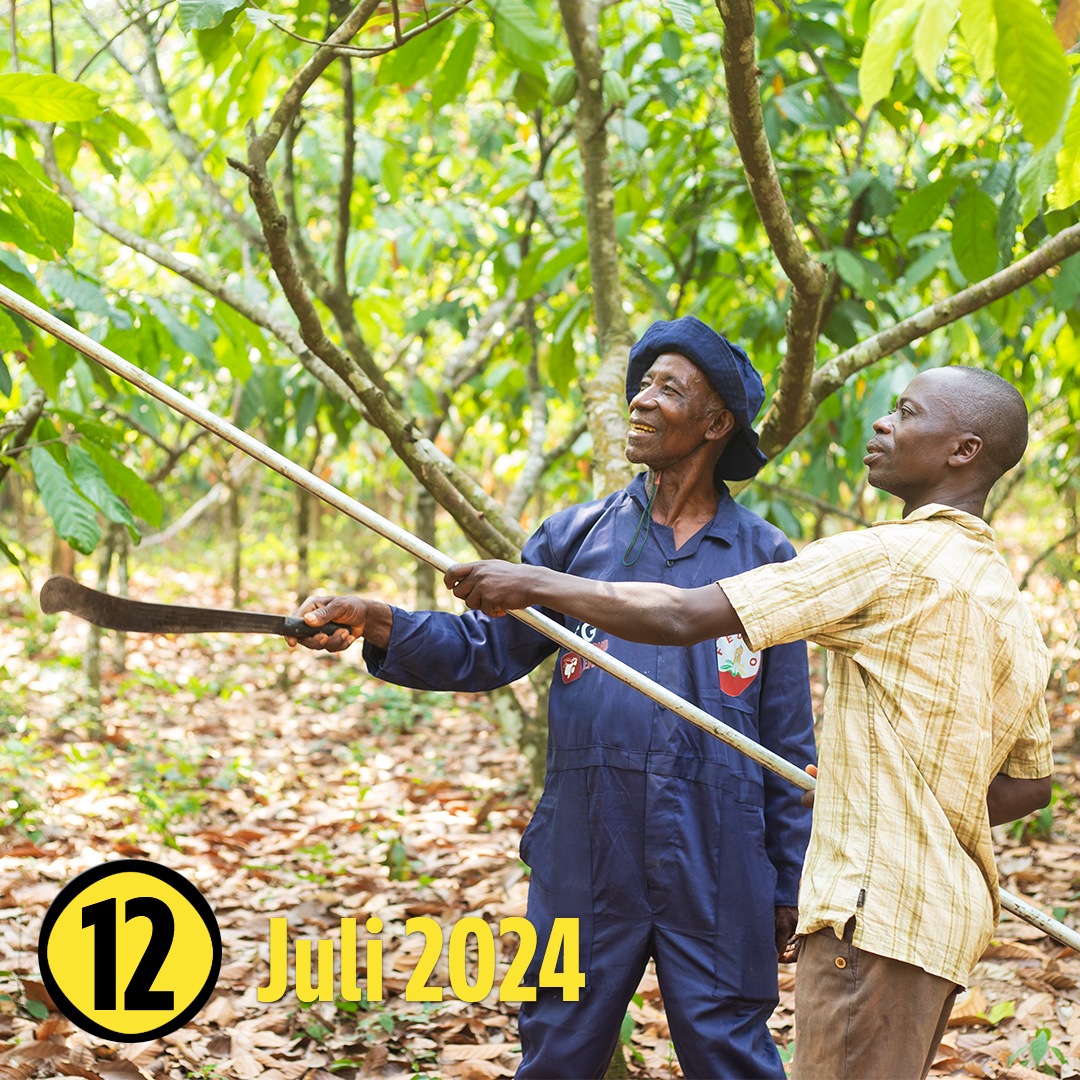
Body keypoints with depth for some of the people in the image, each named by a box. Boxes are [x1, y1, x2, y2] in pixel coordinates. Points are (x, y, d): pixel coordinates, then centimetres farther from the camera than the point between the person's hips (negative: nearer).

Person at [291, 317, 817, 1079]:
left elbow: (788, 739, 4)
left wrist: (789, 880, 4)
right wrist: (378, 624, -10)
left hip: (716, 867, -2)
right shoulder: (578, 536, 8)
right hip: (586, 853, 2)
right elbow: (491, 647, 6)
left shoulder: (765, 559, 3)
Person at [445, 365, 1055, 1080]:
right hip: (952, 906, 10)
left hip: (880, 910, -10)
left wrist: (535, 583, -10)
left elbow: (684, 618, -18)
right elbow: (1029, 784, 20)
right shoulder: (1015, 611, 14)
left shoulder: (893, 558, -14)